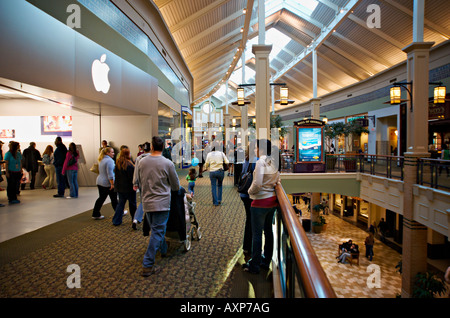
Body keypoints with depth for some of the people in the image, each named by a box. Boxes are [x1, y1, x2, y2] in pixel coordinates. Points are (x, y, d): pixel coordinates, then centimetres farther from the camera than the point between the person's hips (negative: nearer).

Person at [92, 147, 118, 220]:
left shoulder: (102, 160, 14)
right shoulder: (109, 160, -17)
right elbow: (110, 174, -23)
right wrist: (112, 184, -21)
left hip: (100, 182, 9)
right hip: (108, 183, -8)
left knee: (101, 198, 12)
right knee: (114, 199, 5)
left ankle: (95, 214, 11)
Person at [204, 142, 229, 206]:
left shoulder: (209, 154, -1)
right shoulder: (221, 153, -1)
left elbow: (206, 163, 0)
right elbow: (227, 162, -3)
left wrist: (206, 168, 21)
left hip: (212, 172, 0)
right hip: (220, 171, 1)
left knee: (213, 187, 7)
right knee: (219, 185, 20)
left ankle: (215, 202, 7)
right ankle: (219, 199, 18)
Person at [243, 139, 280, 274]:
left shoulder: (261, 162, -18)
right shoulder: (274, 162, 5)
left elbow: (257, 183, -23)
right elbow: (277, 181, 13)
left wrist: (250, 191, -6)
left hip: (260, 202, -8)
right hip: (272, 200, 8)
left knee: (257, 234, 2)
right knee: (268, 231, 17)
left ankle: (254, 265, 13)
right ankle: (266, 261, 30)